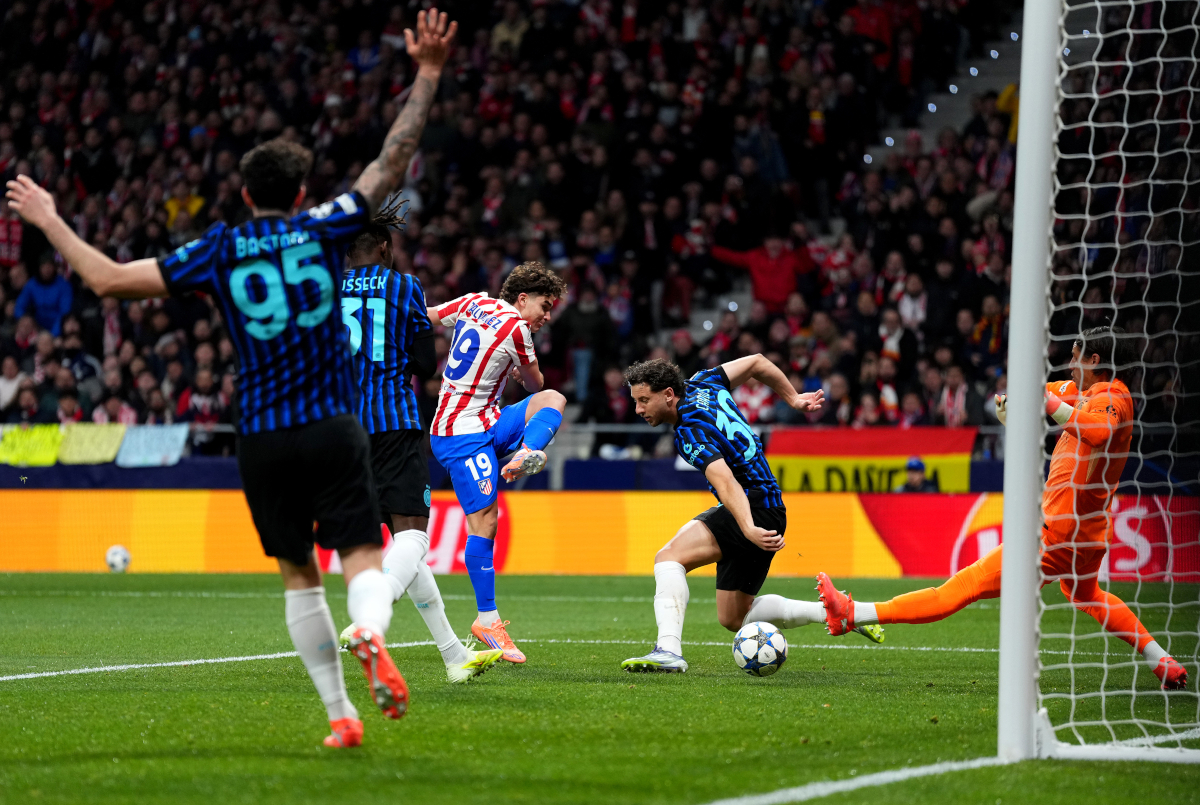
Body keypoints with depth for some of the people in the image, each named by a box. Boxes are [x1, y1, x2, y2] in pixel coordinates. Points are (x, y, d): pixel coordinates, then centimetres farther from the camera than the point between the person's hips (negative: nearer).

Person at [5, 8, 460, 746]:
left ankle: (340, 713, 10)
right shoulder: (324, 229, 1)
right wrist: (427, 75, 7)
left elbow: (110, 278, 1)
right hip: (334, 429, -1)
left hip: (263, 439, 1)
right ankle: (372, 637, -38)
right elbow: (393, 161, 3)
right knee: (363, 560, -4)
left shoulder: (220, 251, 2)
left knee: (299, 574, 14)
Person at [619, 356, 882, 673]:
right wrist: (794, 399, 24)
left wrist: (748, 529, -45)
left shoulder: (691, 432, -20)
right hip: (769, 514, 10)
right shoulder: (701, 385, 7)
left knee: (669, 556, -24)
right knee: (733, 617, 15)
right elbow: (756, 362, 17)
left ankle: (669, 650, -36)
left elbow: (726, 482, -33)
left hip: (754, 509, -10)